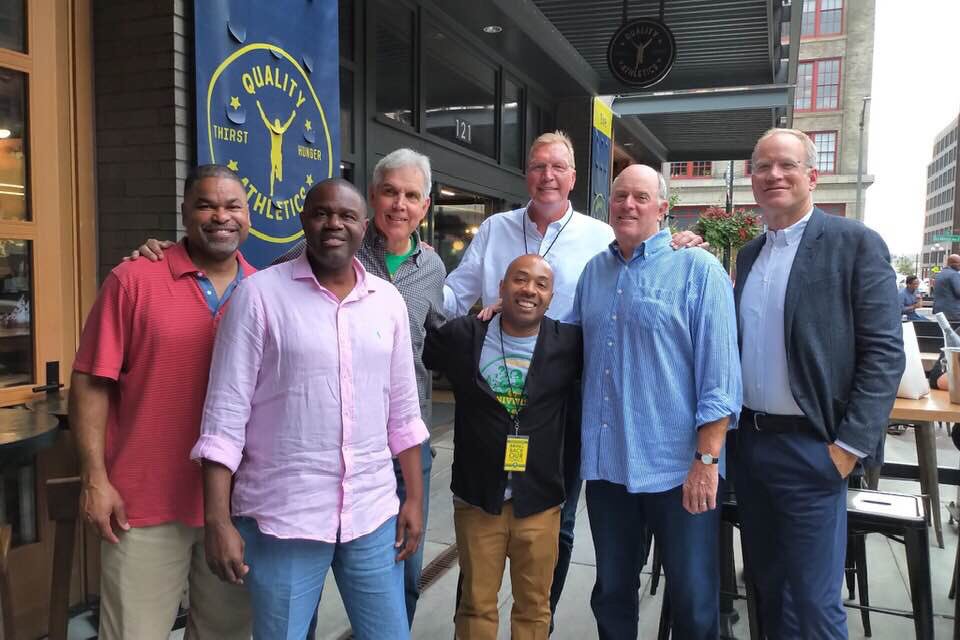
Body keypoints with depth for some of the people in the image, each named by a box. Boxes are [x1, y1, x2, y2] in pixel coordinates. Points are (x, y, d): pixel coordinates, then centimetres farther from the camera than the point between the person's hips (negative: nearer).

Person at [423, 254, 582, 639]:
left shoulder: (570, 343, -5)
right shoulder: (463, 336, -4)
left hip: (540, 502, 1)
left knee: (534, 606, 18)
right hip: (476, 498, 0)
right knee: (476, 605, 16)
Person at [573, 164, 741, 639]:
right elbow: (573, 354, 22)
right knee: (611, 591, 19)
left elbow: (719, 374, -11)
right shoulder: (593, 272, 10)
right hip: (605, 463, 5)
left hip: (677, 467, -4)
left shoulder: (698, 270, -6)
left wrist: (706, 460, -15)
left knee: (692, 600, 10)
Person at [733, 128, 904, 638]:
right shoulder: (749, 254, 11)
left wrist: (850, 445, -15)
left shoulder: (855, 244, -7)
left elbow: (884, 352, -11)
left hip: (809, 447, -6)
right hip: (748, 440, 6)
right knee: (767, 584, 18)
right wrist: (730, 425, 8)